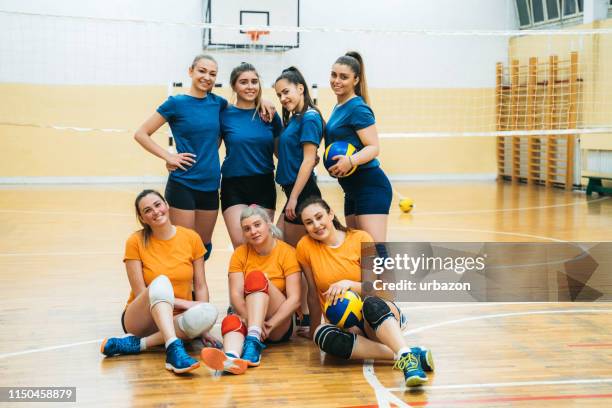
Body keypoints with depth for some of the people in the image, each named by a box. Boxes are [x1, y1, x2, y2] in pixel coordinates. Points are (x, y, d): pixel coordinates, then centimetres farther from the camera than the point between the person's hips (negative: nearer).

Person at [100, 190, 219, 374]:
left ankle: (136, 343, -29)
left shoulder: (191, 238, 0)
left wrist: (202, 328, -11)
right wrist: (186, 303, -17)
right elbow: (140, 293, -9)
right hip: (140, 317, -2)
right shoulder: (136, 242, -6)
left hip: (177, 319, 3)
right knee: (161, 282, -33)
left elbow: (200, 286, 2)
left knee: (209, 312, -32)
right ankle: (174, 350, -51)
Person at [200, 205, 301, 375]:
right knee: (231, 321, -34)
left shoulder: (287, 252, -4)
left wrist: (269, 325, -25)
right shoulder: (240, 253, 4)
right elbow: (235, 295, -9)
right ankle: (231, 358, -66)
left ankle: (253, 342, -44)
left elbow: (294, 299, -12)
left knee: (257, 277, -27)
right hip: (248, 319, 2)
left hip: (279, 326, -2)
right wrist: (253, 321, -26)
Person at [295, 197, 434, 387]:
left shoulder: (361, 239, -2)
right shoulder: (305, 247, 1)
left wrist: (349, 284, -22)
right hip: (344, 325, 2)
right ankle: (405, 354, -43)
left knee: (372, 304, -38)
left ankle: (406, 356, -58)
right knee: (323, 336, -35)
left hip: (380, 314, -2)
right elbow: (313, 293, 9)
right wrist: (314, 328, 12)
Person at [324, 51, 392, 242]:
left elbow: (373, 147, -17)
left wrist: (351, 161, -33)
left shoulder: (357, 108, -11)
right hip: (352, 190, 10)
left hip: (370, 186, -10)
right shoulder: (338, 107, 16)